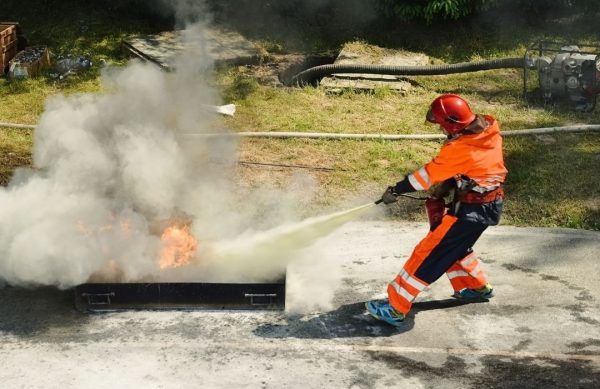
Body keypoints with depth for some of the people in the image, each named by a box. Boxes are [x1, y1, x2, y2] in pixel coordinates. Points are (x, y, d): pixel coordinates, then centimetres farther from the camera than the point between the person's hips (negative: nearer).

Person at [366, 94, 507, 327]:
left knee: (430, 253, -6)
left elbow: (429, 174, -16)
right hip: (492, 202, 9)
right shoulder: (488, 128, -1)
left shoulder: (460, 149, -25)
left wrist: (396, 190, -5)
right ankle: (478, 287, 41)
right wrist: (445, 186, 6)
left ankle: (395, 307, -5)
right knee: (451, 245, 27)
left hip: (472, 210, -9)